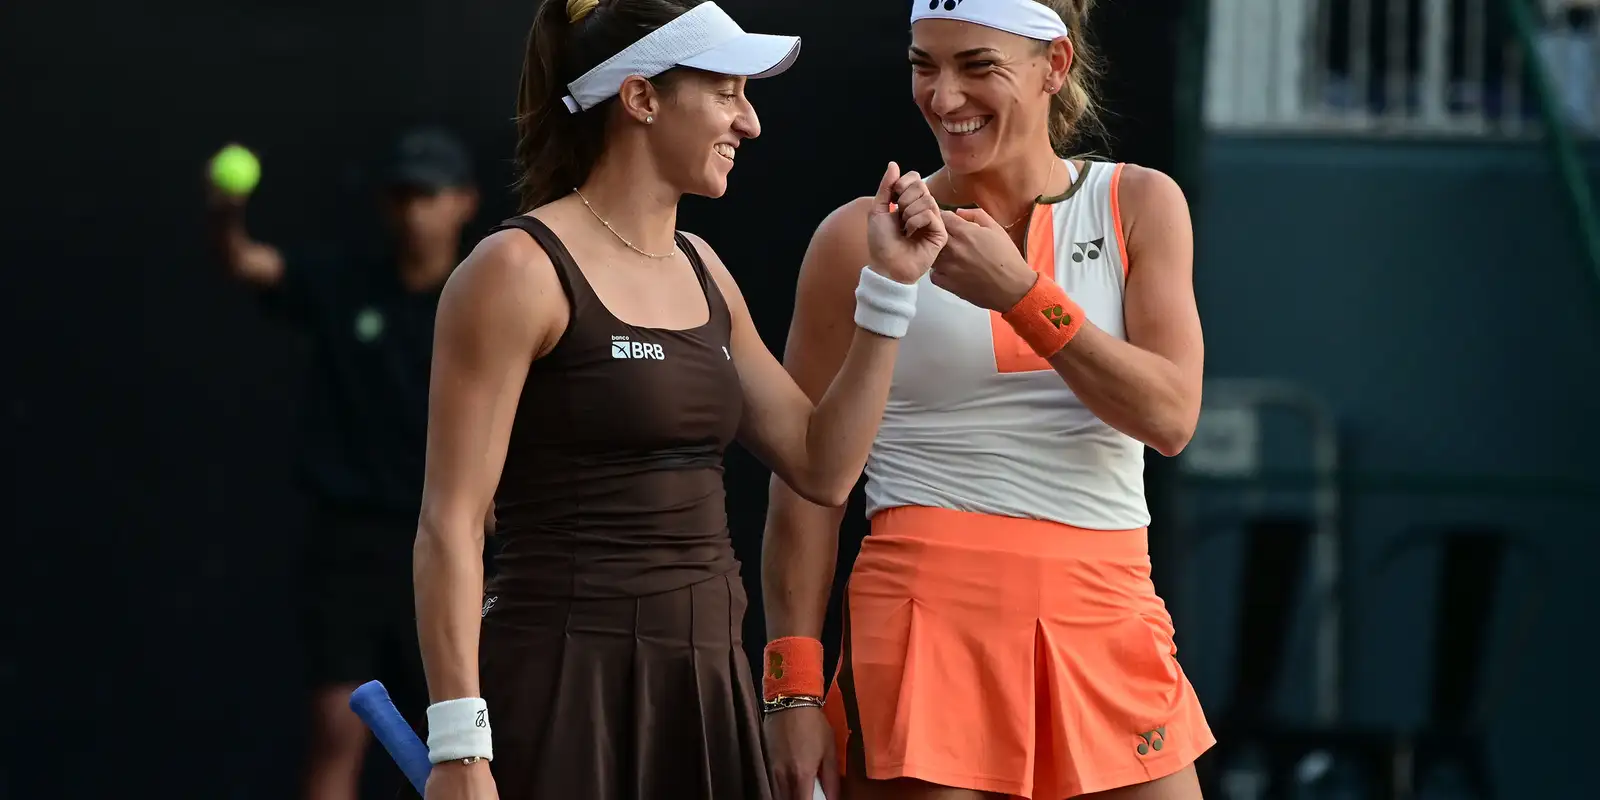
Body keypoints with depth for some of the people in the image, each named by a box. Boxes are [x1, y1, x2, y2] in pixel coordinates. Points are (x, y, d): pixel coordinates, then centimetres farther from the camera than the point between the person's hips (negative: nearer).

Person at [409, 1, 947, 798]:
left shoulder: (701, 270, 15)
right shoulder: (518, 270, -8)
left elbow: (824, 467, 17)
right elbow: (449, 524, -12)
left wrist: (889, 284, 11)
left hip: (703, 686, 7)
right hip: (563, 690, -7)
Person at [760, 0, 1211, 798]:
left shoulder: (1140, 206, 9)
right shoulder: (862, 238, 3)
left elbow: (1170, 417, -3)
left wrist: (1020, 295, -13)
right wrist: (795, 687, -4)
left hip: (1102, 617, 2)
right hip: (928, 616, -2)